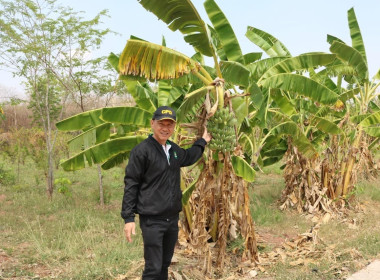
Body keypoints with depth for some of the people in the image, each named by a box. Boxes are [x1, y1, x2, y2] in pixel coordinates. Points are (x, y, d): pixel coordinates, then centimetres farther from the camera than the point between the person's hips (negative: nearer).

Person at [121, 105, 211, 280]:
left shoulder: (174, 149, 9)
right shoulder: (142, 150, -13)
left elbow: (188, 158, 33)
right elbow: (131, 184, -12)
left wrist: (202, 141, 36)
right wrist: (128, 217, -15)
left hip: (173, 218, 7)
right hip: (152, 219, -7)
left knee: (165, 264, 16)